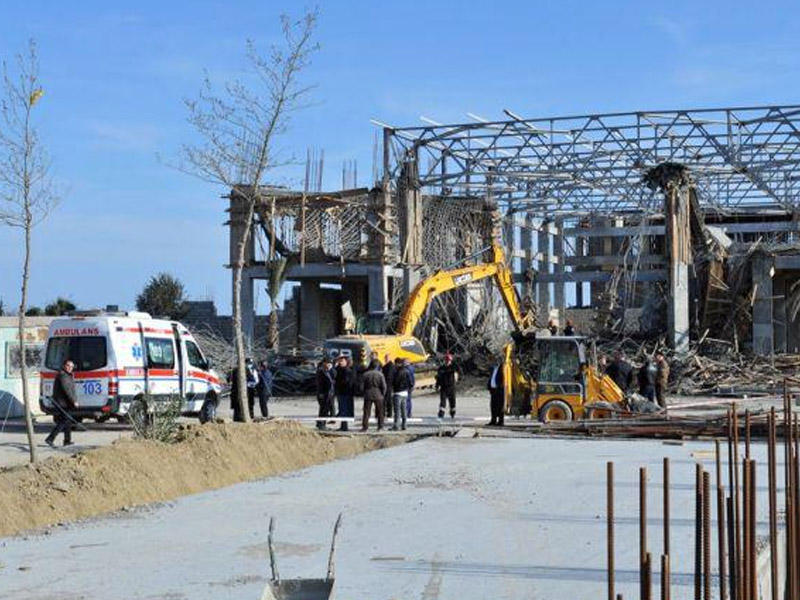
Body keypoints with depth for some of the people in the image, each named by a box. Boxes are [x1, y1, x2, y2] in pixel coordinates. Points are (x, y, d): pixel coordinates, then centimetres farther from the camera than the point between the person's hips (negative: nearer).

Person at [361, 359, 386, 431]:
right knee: (379, 412, 12)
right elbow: (384, 386, -8)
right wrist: (383, 394, 5)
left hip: (368, 395, 1)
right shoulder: (380, 374, -8)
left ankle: (365, 426, -2)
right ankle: (380, 426, 14)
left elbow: (363, 385, 0)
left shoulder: (365, 374, -4)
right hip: (378, 395, -1)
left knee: (366, 412, 4)